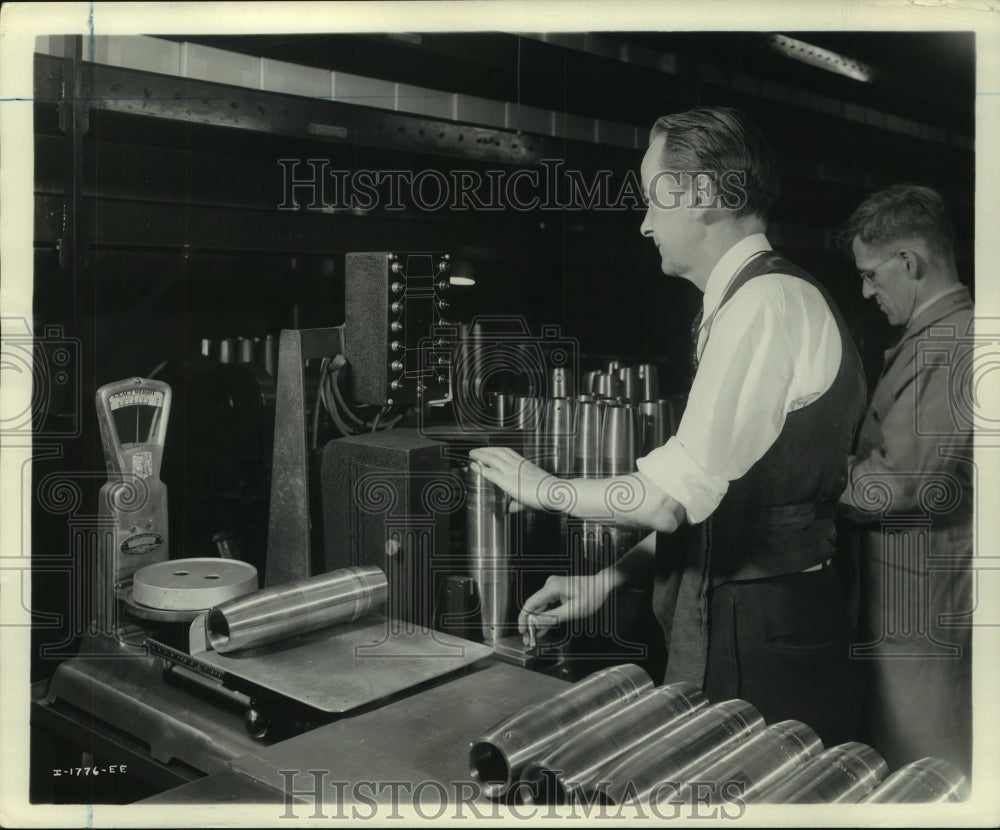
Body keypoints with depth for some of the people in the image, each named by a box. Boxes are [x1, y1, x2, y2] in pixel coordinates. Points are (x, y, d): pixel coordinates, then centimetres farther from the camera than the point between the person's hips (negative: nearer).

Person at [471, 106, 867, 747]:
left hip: (763, 642, -9)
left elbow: (674, 495, -24)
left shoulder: (768, 302, -19)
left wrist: (545, 488, -8)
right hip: (724, 623, 9)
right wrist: (608, 580, 10)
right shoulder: (746, 303, 13)